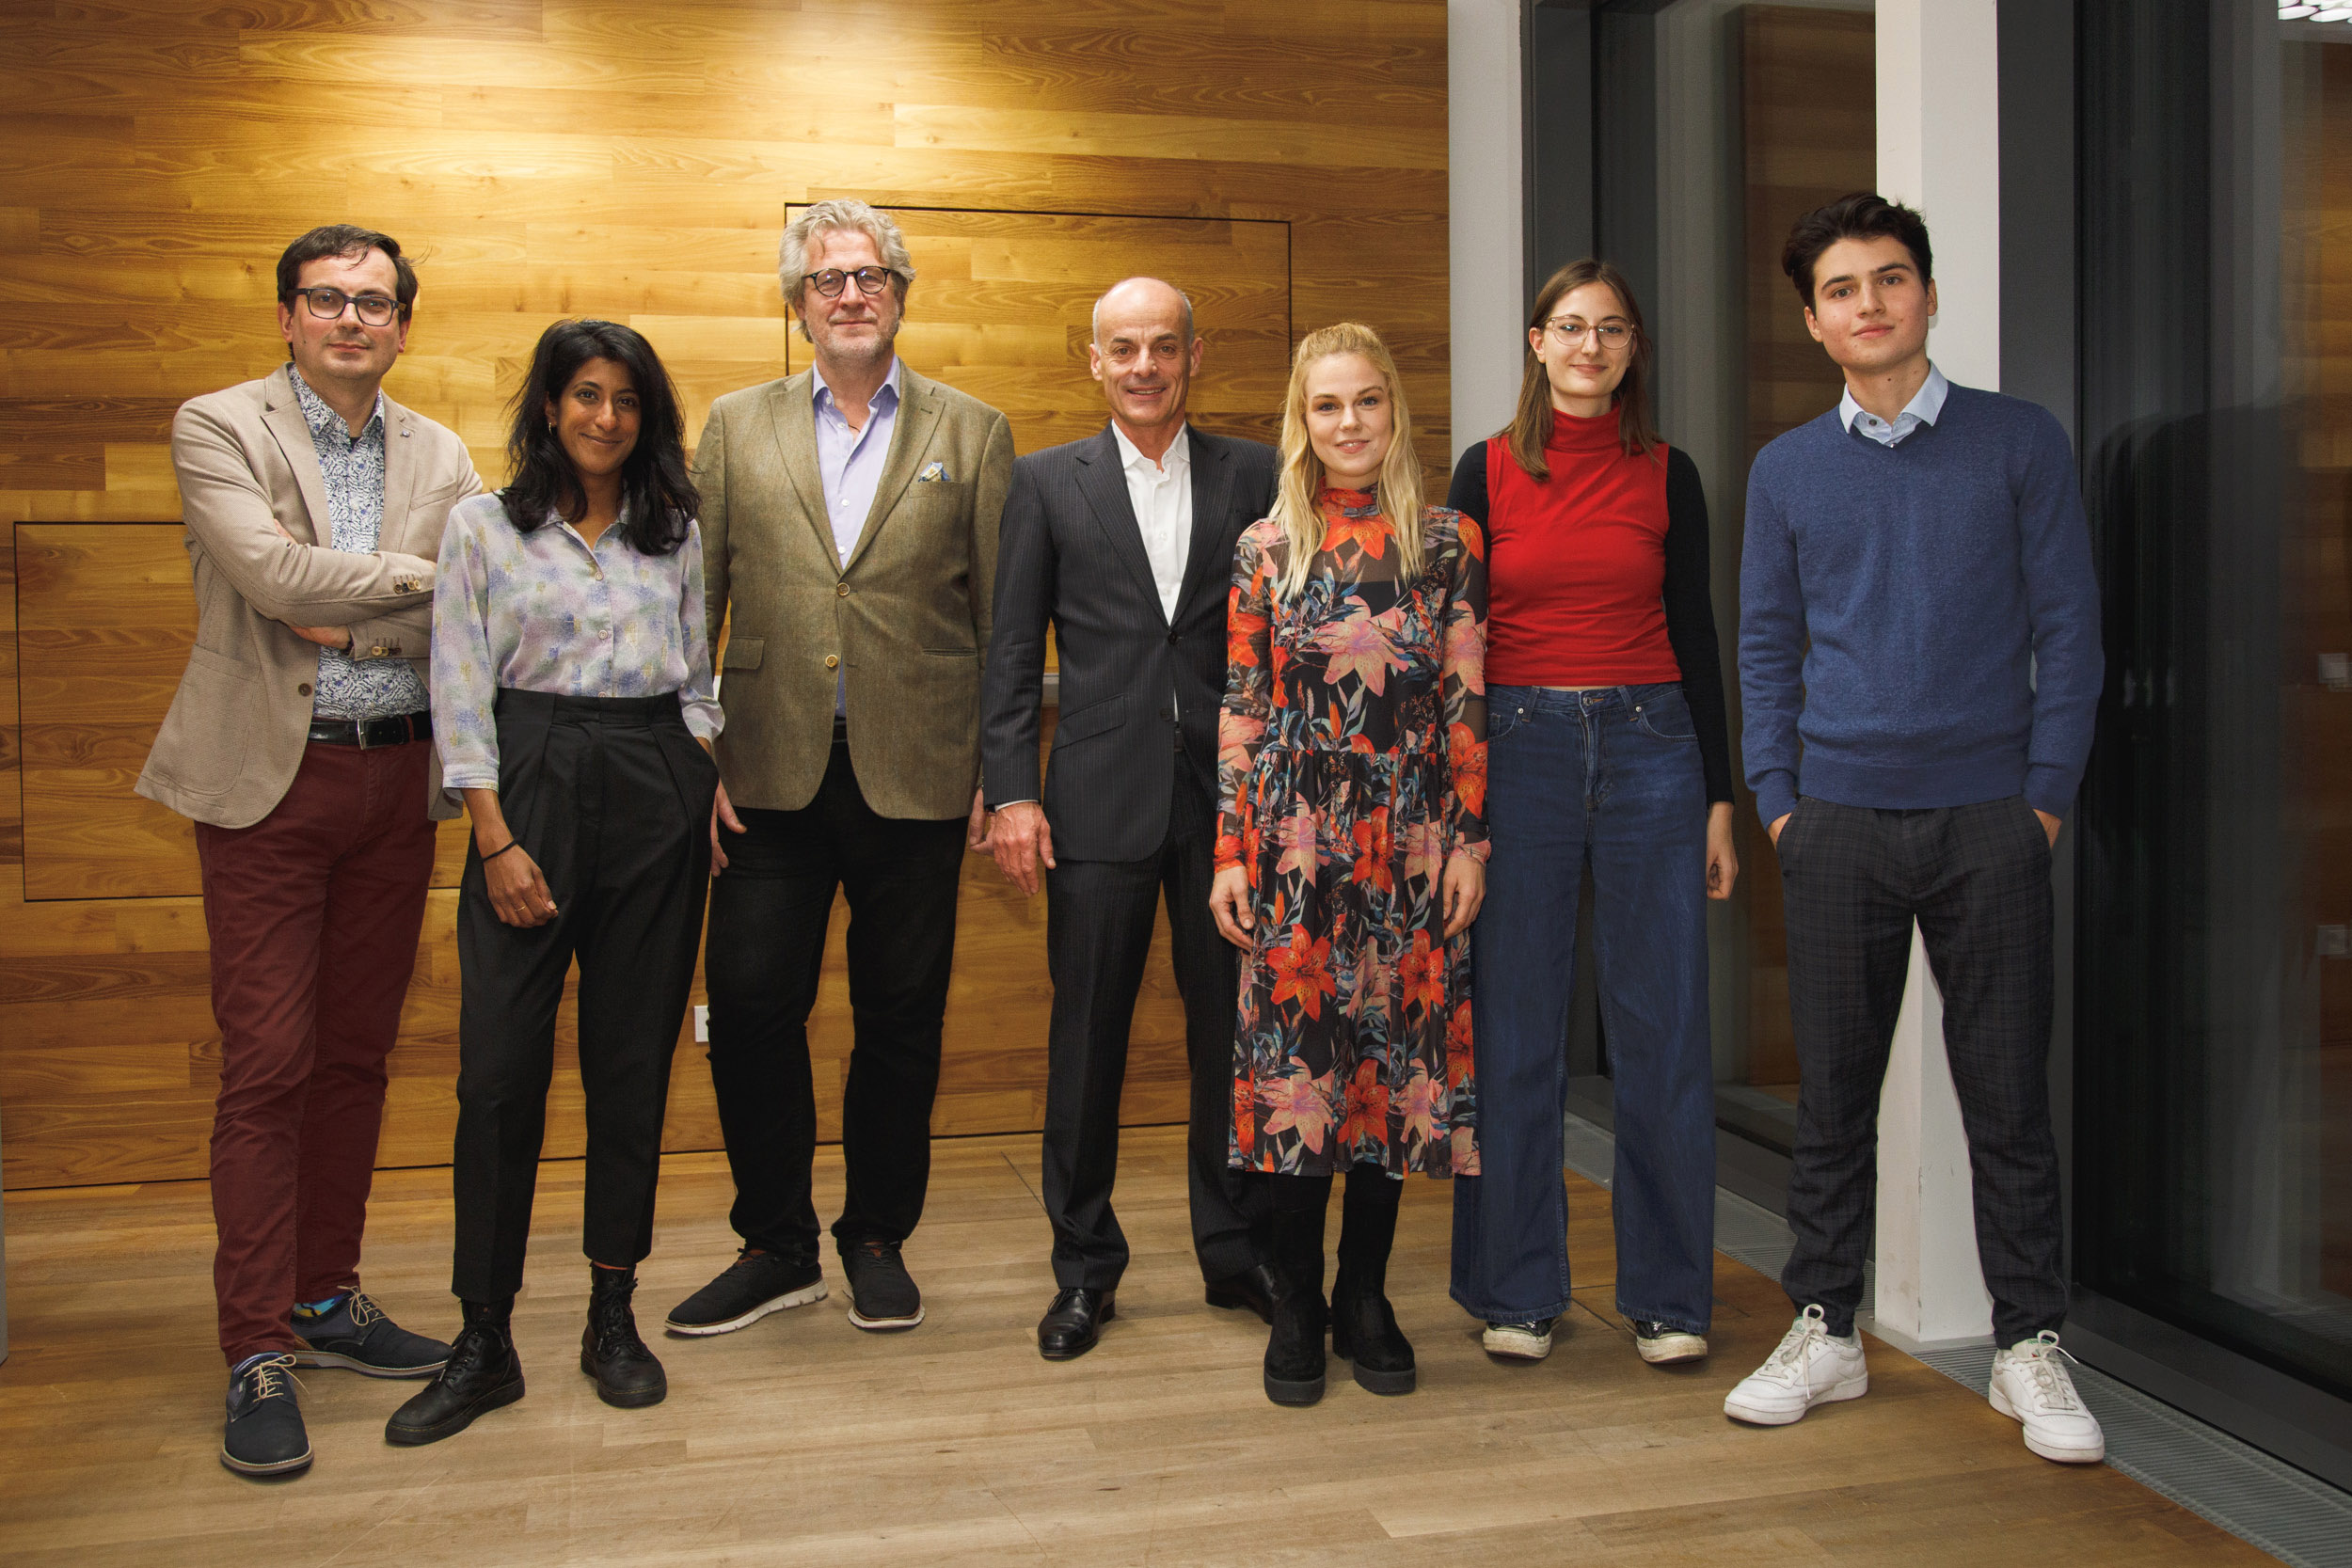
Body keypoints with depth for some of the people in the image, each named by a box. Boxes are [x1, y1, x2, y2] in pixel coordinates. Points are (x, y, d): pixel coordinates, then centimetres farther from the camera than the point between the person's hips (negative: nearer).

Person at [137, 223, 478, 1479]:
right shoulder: (216, 427, -1)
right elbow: (274, 574, -17)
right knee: (266, 1064, -4)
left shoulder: (440, 455, 11)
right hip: (272, 778, -4)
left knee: (355, 1053, 11)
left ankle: (327, 1301, 24)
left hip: (398, 779, 4)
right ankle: (257, 1351, 5)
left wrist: (346, 621, -12)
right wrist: (414, 577, -7)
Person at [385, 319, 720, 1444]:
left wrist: (713, 782, 1)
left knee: (633, 1058, 6)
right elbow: (461, 692, -1)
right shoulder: (484, 526, 4)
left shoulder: (675, 532, 12)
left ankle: (613, 1317, 17)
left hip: (658, 800, 2)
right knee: (499, 1066, -4)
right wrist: (496, 840, -9)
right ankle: (483, 1340, 7)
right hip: (532, 791, -2)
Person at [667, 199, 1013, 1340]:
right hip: (773, 773, 1)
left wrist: (999, 772, -2)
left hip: (915, 773, -1)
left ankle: (878, 1239, 25)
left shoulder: (972, 434, 6)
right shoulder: (737, 428, 9)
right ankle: (776, 1246, 18)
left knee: (902, 1017, 7)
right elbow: (695, 604, 7)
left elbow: (1003, 620, 4)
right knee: (748, 1002, 0)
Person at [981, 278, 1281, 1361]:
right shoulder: (1047, 481, 8)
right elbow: (1012, 651, 5)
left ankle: (1239, 1250, 24)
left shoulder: (1254, 476, 8)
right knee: (1086, 1037, 5)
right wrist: (1011, 792, -3)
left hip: (1229, 793, 1)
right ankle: (1085, 1268, 19)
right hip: (1101, 798, 0)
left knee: (1233, 1027, 8)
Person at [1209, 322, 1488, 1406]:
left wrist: (1470, 838, -1)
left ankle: (1366, 1296, 20)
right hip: (1295, 835, 0)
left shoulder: (1449, 543, 5)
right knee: (1295, 1049, 1)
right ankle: (1296, 1305, 15)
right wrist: (1231, 851, -1)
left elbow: (1467, 703, 4)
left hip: (1412, 834, 1)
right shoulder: (1265, 549, 4)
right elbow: (1240, 710, 3)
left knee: (1399, 1050, 5)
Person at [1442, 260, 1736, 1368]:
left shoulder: (1667, 474, 7)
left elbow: (1696, 636, 8)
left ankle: (1668, 1295, 17)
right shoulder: (1487, 471, 4)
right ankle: (1516, 1290, 18)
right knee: (1515, 1028, 4)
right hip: (1518, 748, 0)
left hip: (1649, 747, 1)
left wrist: (1719, 797, 4)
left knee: (1660, 1028, 3)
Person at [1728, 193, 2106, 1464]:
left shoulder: (2020, 443, 4)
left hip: (1988, 821, -1)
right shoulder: (1787, 469, 9)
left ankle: (2028, 1347, 18)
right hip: (1838, 823, 2)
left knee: (2007, 1093, 5)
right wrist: (1778, 804, 1)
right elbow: (1766, 645, 10)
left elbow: (2067, 625, 2)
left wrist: (2046, 796, -5)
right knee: (1832, 1091, 7)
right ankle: (1825, 1331, 20)